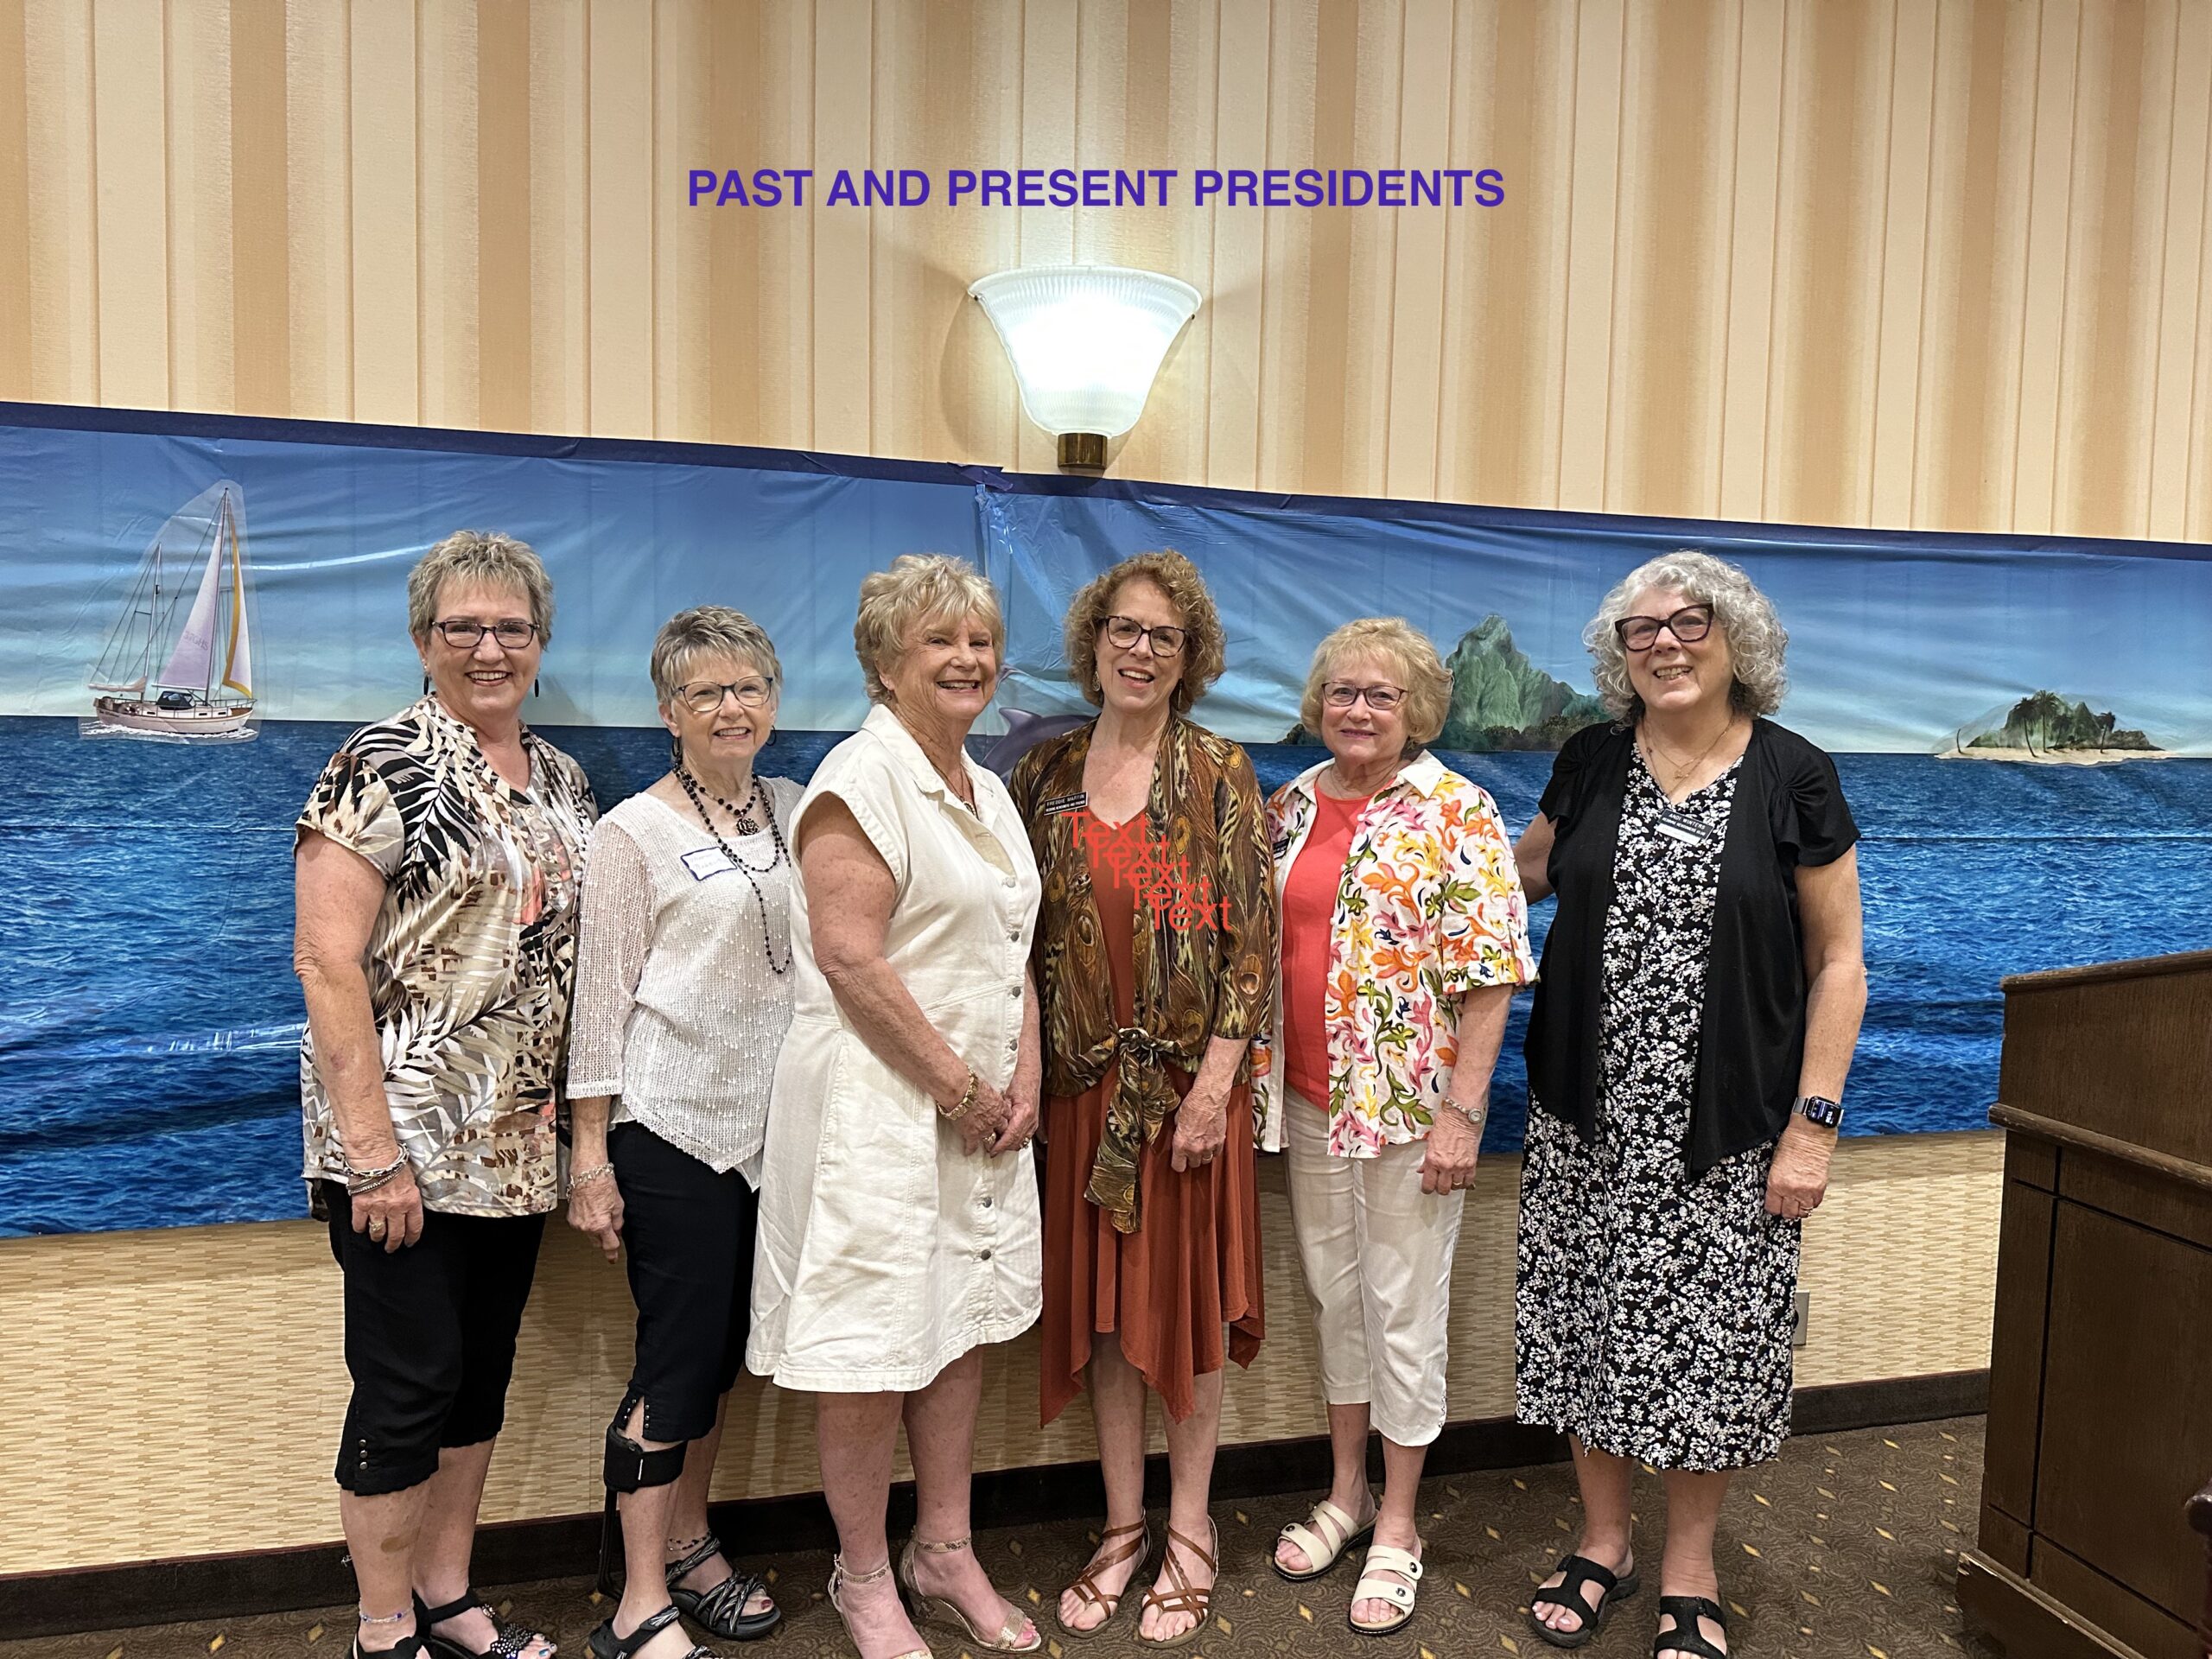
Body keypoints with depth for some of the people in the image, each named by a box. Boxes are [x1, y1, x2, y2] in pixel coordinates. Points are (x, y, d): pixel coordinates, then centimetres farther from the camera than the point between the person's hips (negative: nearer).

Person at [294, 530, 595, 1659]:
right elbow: (325, 959, -16)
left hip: (520, 1140, 7)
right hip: (407, 1140, -7)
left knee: (483, 1370, 16)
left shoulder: (561, 780, 10)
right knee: (410, 1382, 3)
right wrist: (372, 1150, -18)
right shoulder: (385, 765, -11)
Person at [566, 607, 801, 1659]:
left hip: (768, 1121, 5)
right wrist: (590, 1154, -9)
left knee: (723, 1351, 15)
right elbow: (601, 993, -7)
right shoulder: (634, 832, -7)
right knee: (674, 1362, -1)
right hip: (672, 1127, -5)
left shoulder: (792, 810, 8)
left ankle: (688, 1542, 33)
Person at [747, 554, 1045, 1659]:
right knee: (873, 1351, 3)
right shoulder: (860, 779, -12)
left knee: (962, 1329, 15)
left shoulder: (986, 790, 13)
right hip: (878, 1104, -8)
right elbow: (851, 958, -20)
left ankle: (944, 1555, 32)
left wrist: (1024, 1079, 3)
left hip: (981, 1110, 8)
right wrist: (961, 1087, -15)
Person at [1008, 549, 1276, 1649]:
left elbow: (1252, 937, -6)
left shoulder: (1219, 775, -3)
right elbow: (1024, 935, 8)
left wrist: (1216, 1079, -12)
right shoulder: (1046, 773, 6)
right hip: (1085, 1079, 3)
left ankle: (1189, 1530, 25)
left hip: (1189, 1077, -3)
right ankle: (1123, 1525, 28)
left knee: (1186, 1296, 7)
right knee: (1102, 1301, 11)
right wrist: (1025, 1070, 2)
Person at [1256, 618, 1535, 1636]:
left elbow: (1489, 975, -12)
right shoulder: (1291, 807, 6)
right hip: (1308, 1098, 5)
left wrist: (1462, 1108, -16)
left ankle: (1397, 1526, 25)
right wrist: (1255, 1084, 8)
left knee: (1405, 1308, 7)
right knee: (1331, 1293, 17)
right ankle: (1346, 1492, 36)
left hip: (1411, 1102, -5)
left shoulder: (1457, 814, -10)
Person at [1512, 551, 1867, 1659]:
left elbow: (1838, 961, -3)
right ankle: (1602, 1542, 32)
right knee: (1589, 1318, 10)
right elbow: (1530, 871, 21)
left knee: (1708, 1336, 7)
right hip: (1588, 1118, 3)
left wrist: (1813, 1121, -8)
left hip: (1727, 1128, -2)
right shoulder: (1591, 763, 3)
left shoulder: (1793, 777, -5)